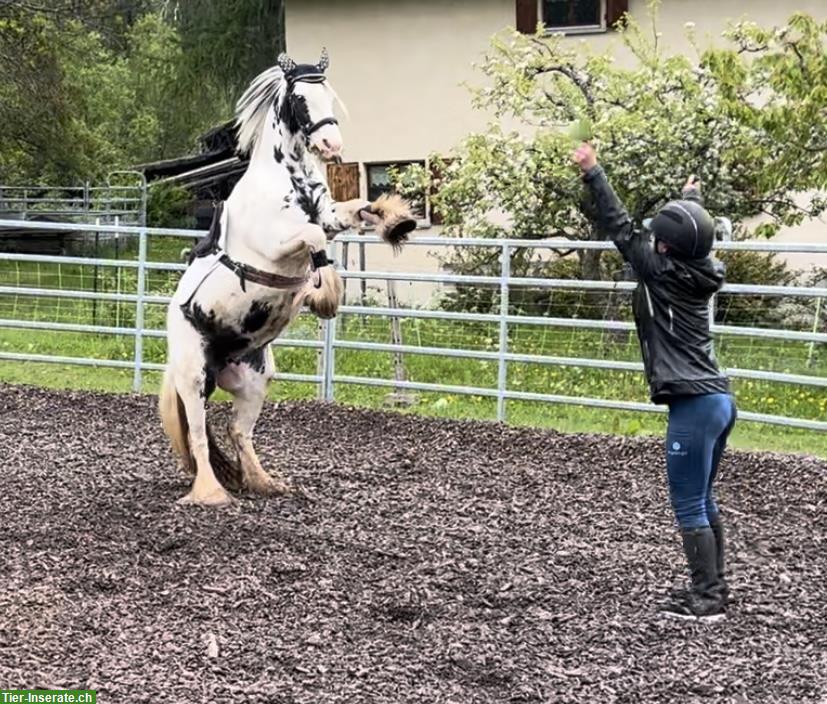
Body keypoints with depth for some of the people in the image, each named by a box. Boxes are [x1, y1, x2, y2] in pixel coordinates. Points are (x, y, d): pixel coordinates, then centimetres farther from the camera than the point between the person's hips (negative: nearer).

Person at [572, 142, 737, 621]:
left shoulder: (663, 273, -13)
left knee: (689, 506, -1)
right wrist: (692, 199, 49)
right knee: (704, 502, 18)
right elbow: (692, 233, 29)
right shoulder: (700, 272, 7)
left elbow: (621, 228, -8)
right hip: (718, 399, 9)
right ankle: (714, 588, 25)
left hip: (694, 405, -9)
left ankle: (706, 598, 3)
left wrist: (593, 172, -3)